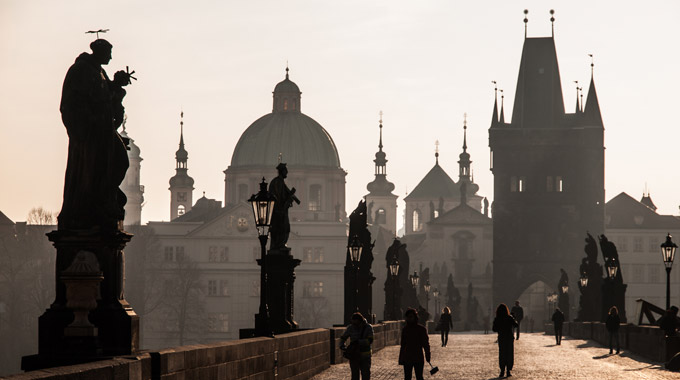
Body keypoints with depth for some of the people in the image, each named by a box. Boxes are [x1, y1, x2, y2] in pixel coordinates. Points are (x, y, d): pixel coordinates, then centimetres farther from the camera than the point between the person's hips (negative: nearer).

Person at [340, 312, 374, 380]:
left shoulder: (368, 327, -10)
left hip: (365, 356, 0)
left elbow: (370, 341, -21)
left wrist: (358, 342, -32)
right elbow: (342, 338, 5)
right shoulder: (350, 328, -6)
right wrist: (342, 346, -15)